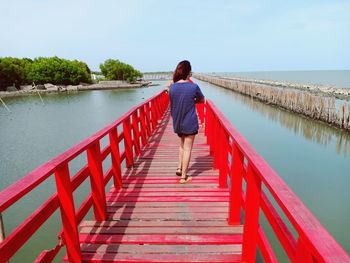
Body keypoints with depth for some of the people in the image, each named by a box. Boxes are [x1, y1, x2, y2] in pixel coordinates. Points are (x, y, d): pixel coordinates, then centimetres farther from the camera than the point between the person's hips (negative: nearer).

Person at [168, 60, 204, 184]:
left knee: (182, 144, 26)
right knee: (187, 148, 5)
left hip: (177, 122, 4)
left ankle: (179, 168, 27)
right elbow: (201, 99, 3)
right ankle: (184, 176, 12)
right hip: (190, 122, -4)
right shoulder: (193, 87, -15)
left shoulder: (172, 87, -5)